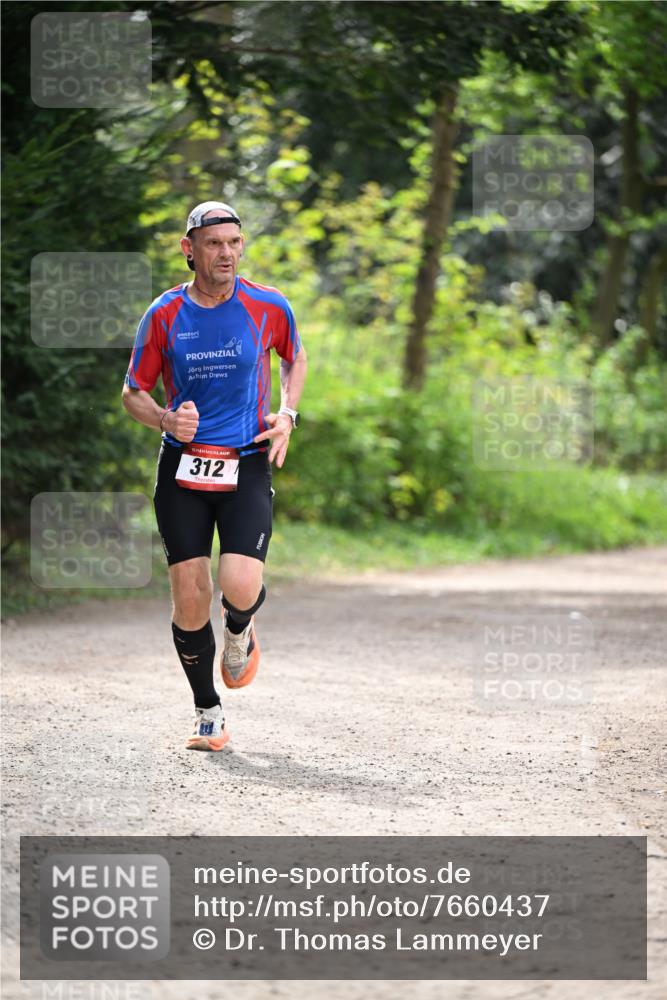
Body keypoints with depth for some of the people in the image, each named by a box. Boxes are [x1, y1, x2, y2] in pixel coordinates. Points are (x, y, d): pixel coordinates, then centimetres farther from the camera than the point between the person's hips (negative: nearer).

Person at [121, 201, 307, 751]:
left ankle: (239, 631, 19)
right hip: (182, 465, 1)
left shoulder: (269, 307, -3)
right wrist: (166, 419, -14)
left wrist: (286, 414, 2)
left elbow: (296, 358, 18)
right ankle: (208, 711, 16)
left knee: (240, 586, -19)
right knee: (190, 596, -3)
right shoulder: (165, 314, -3)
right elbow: (134, 393, 6)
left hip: (247, 464, -1)